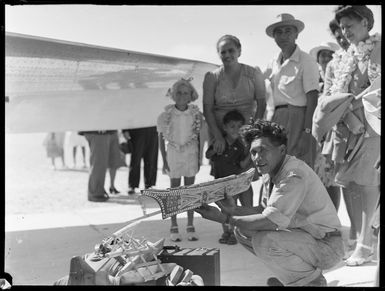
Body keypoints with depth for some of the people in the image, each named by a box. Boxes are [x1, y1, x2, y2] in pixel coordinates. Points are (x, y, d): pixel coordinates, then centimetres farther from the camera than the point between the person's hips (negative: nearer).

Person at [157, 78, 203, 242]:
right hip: (173, 154, -1)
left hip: (191, 154, 1)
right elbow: (161, 139, -2)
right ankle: (174, 227, 16)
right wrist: (164, 160, -5)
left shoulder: (195, 115, -3)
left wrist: (199, 158, 3)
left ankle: (190, 226, 17)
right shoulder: (167, 115, -7)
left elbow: (198, 137, 5)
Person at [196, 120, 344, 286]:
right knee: (242, 231, 6)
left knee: (263, 240, -31)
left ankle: (312, 280, -5)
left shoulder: (295, 176, -26)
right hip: (302, 236, 9)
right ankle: (294, 273, 17)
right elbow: (264, 210, 11)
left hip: (326, 245, -9)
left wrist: (226, 219, -25)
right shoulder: (270, 173, 5)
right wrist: (234, 209, -7)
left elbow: (272, 221, -32)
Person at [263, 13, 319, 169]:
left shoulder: (306, 61, -6)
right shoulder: (274, 63, 13)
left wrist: (307, 134, -18)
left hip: (298, 119, -6)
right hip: (277, 119, 6)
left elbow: (312, 100, -12)